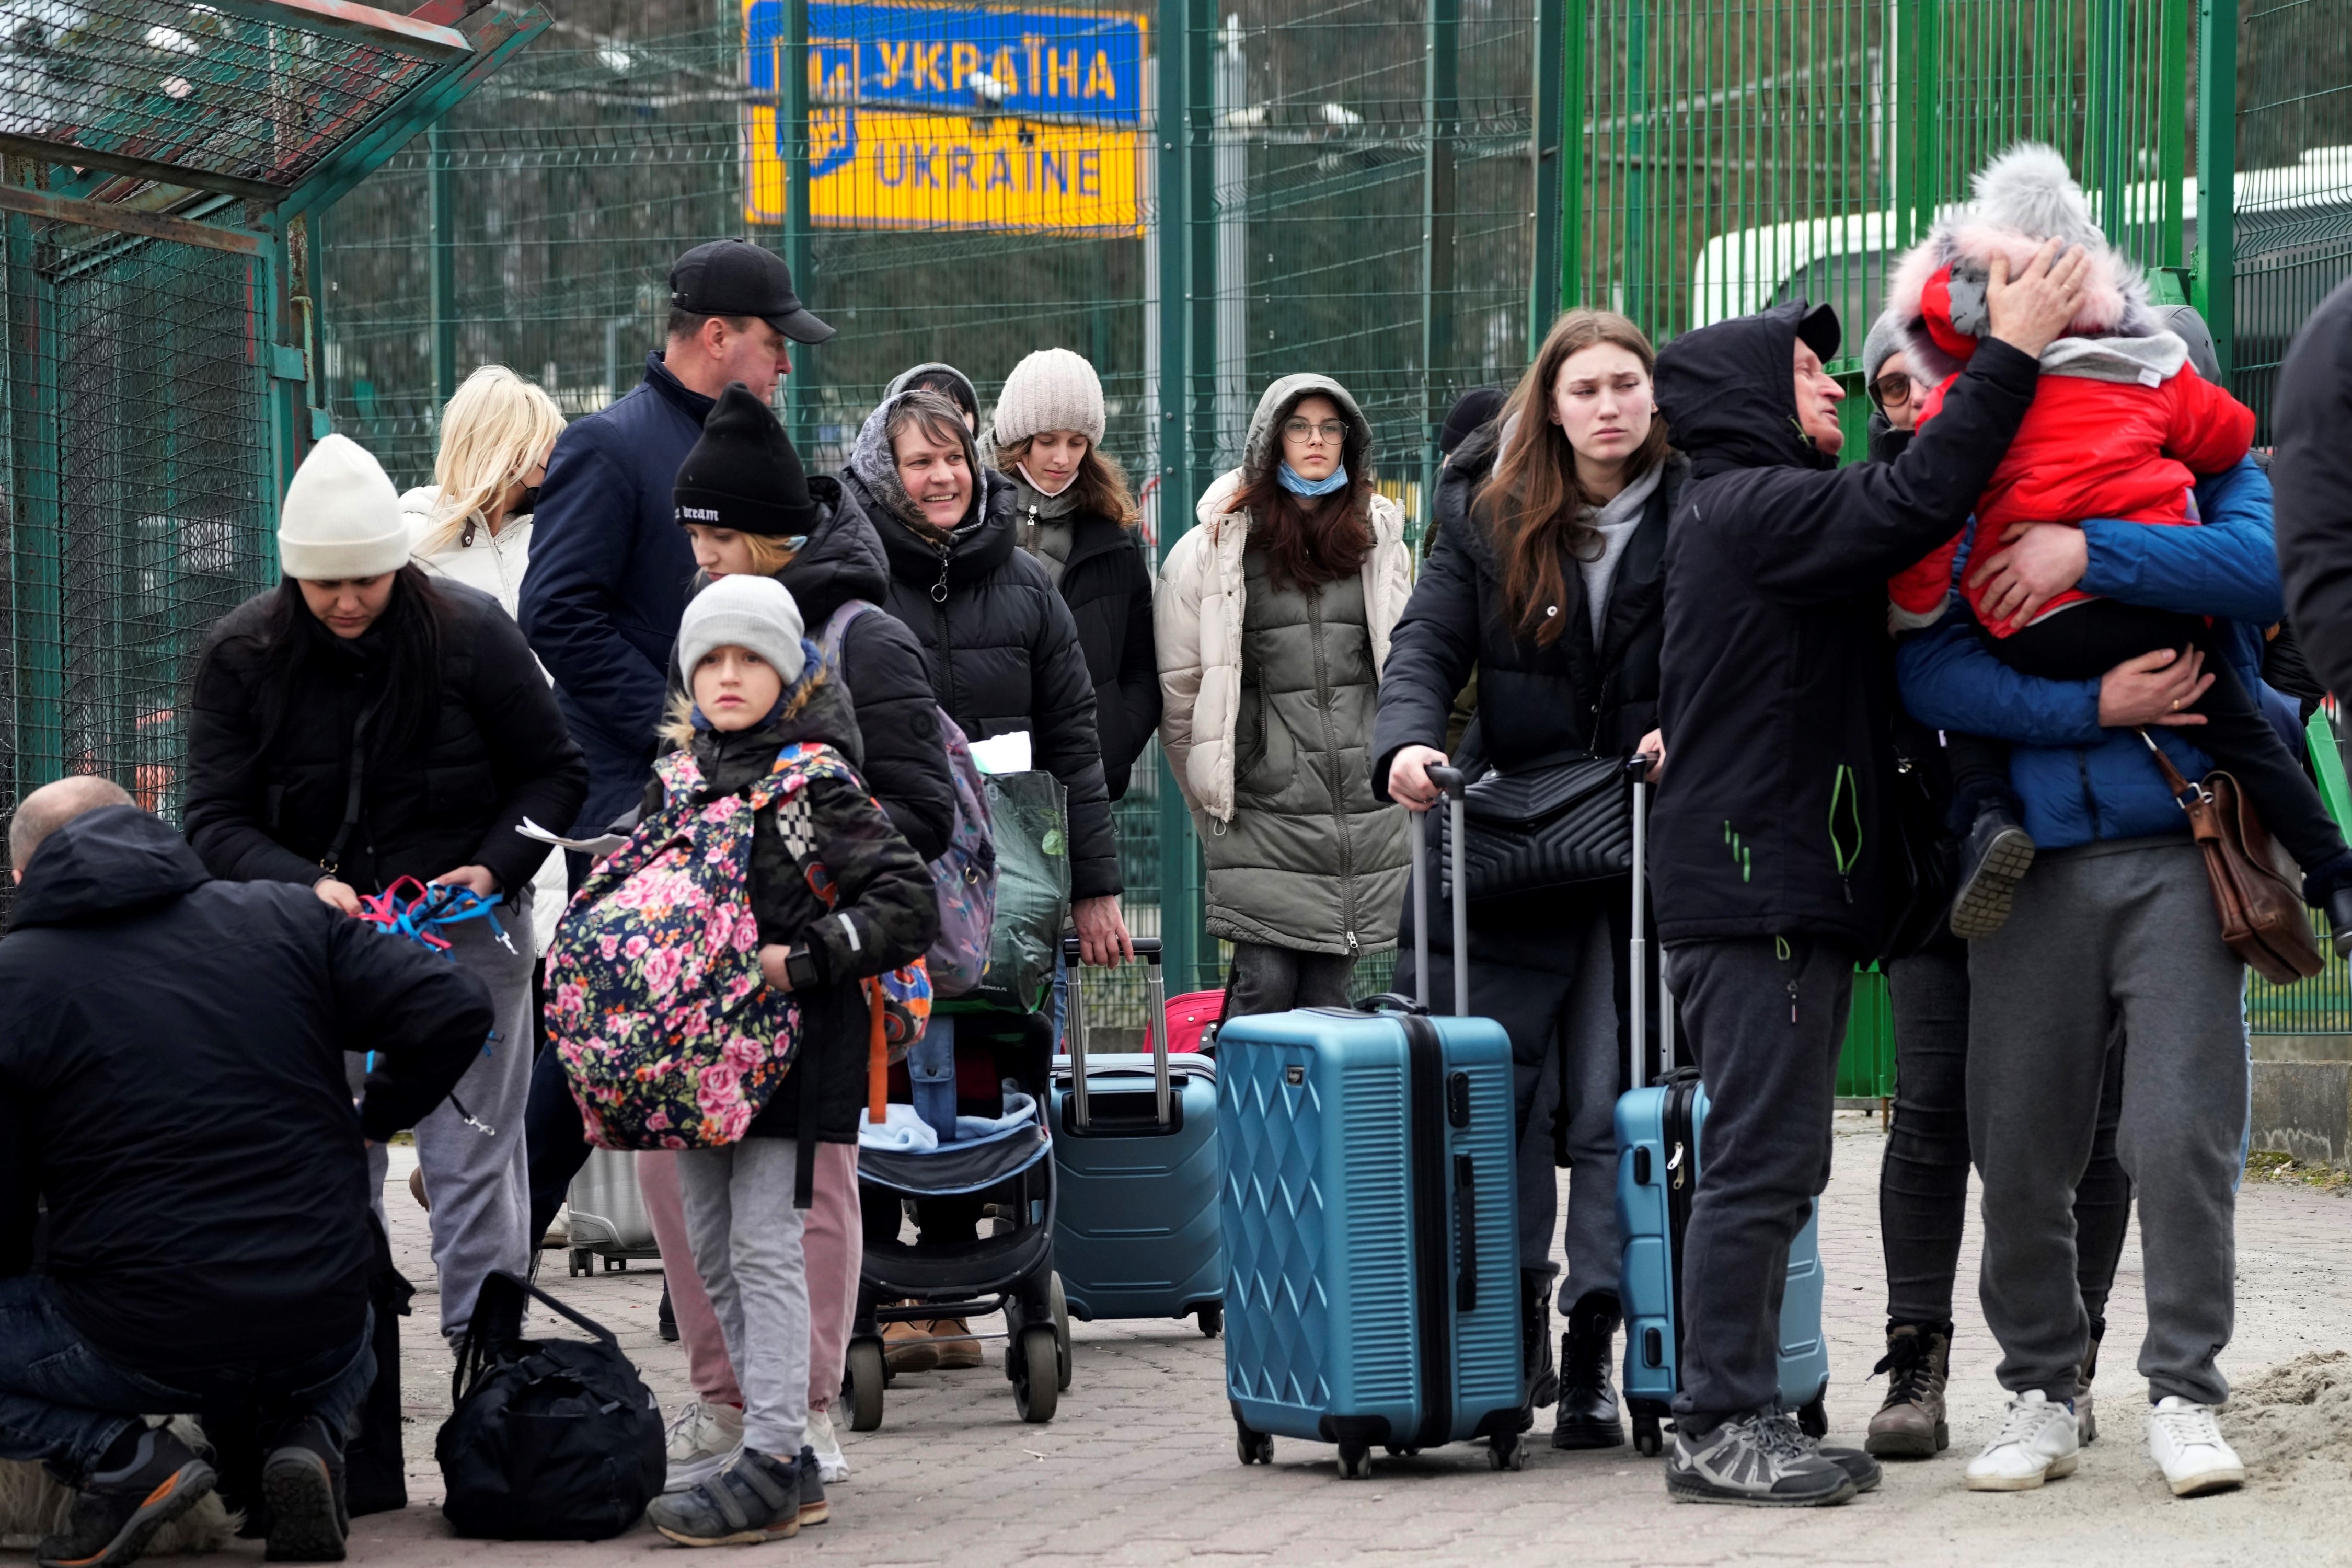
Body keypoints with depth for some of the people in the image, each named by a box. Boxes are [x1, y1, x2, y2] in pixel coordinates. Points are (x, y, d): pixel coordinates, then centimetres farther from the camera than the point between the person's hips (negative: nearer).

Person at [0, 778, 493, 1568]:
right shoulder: (285, 919, 4)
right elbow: (455, 1009, -3)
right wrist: (373, 1122, 14)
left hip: (145, 1345, -4)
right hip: (320, 1326, 4)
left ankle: (122, 1459, -4)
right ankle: (308, 1440, 4)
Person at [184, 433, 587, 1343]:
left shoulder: (470, 635, -8)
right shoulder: (243, 655, -4)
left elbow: (553, 775, 3)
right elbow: (217, 820, -5)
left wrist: (498, 866, -13)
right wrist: (304, 887, -23)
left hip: (466, 935, -2)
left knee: (472, 1162, -1)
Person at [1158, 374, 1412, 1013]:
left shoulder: (1378, 537, 11)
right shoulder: (1220, 544, -1)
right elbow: (1178, 681, 3)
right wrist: (1209, 791, 6)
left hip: (1362, 809, 3)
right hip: (1264, 804, -3)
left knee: (1327, 995, 4)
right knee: (1265, 984, -9)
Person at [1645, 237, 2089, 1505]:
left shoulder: (1743, 512, 23)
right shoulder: (1755, 508, -12)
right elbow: (1914, 504, -22)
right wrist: (2009, 354, -18)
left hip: (1786, 889, 11)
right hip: (1756, 888, -11)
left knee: (1774, 1162, 12)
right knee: (1762, 1160, -10)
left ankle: (1736, 1417, 15)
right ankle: (1721, 1427, -8)